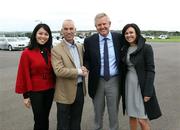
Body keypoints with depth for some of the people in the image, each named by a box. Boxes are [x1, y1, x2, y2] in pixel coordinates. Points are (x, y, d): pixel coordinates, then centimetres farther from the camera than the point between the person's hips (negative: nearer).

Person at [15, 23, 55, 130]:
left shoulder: (51, 52, 2)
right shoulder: (27, 53, -11)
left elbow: (54, 71, 7)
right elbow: (24, 75, -9)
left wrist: (56, 87, 4)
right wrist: (26, 95, -7)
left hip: (50, 90, 4)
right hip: (35, 91, -4)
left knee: (45, 118, 17)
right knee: (39, 120, 4)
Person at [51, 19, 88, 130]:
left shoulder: (80, 47, 7)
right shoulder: (56, 50, -13)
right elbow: (59, 71, -23)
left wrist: (84, 69, -7)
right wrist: (79, 71, -19)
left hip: (80, 89, 6)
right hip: (66, 92, -5)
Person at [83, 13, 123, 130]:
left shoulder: (119, 38, -4)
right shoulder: (89, 41, -4)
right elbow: (86, 59, 4)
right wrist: (86, 68, -18)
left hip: (114, 80, 0)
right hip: (97, 81, 1)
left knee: (114, 112, 13)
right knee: (98, 113, 19)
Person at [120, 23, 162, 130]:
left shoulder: (146, 48, -10)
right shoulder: (124, 49, 7)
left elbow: (150, 70, -13)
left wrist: (148, 91, -17)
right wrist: (123, 87, 11)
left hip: (141, 86, -5)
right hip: (129, 86, 6)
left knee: (142, 119, -2)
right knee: (132, 116, 15)